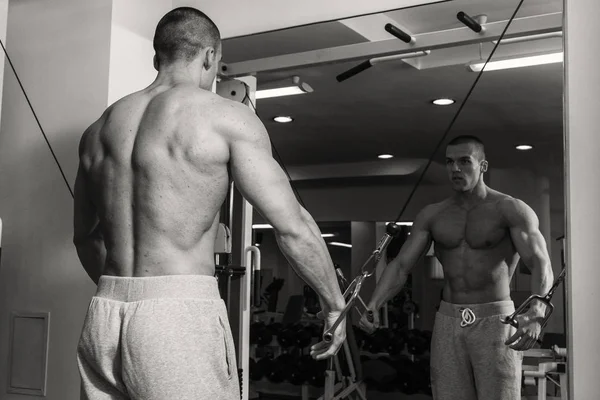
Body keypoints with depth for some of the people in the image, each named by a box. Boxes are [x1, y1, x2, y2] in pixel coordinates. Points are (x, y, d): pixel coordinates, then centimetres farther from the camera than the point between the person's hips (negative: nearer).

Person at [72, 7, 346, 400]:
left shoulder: (99, 129, 13)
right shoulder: (226, 117, -5)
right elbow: (294, 227, -8)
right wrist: (335, 304, 5)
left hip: (102, 319, 6)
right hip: (178, 317, -6)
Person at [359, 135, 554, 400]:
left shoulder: (511, 210, -3)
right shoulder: (432, 215, 9)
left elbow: (541, 265, -16)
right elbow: (400, 265, 3)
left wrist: (536, 313, -36)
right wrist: (373, 305, -15)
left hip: (495, 322, -3)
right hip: (448, 322, 4)